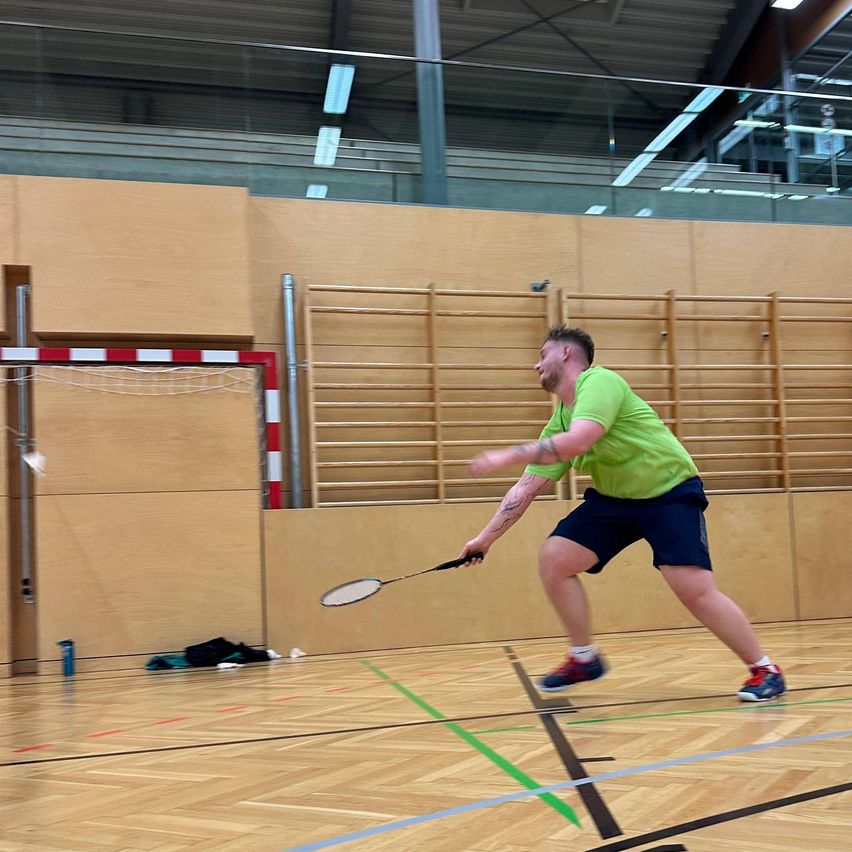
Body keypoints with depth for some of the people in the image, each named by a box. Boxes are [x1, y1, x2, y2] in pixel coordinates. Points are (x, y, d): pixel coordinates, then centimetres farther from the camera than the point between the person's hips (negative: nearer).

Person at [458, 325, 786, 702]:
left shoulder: (599, 381, -19)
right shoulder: (558, 421, 5)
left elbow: (576, 442, -35)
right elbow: (526, 487, 8)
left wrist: (506, 456, -28)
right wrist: (485, 538, 6)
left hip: (670, 491, -8)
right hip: (613, 497, 8)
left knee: (695, 591, -20)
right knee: (553, 558, -5)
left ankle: (765, 669, 0)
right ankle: (584, 657, 12)